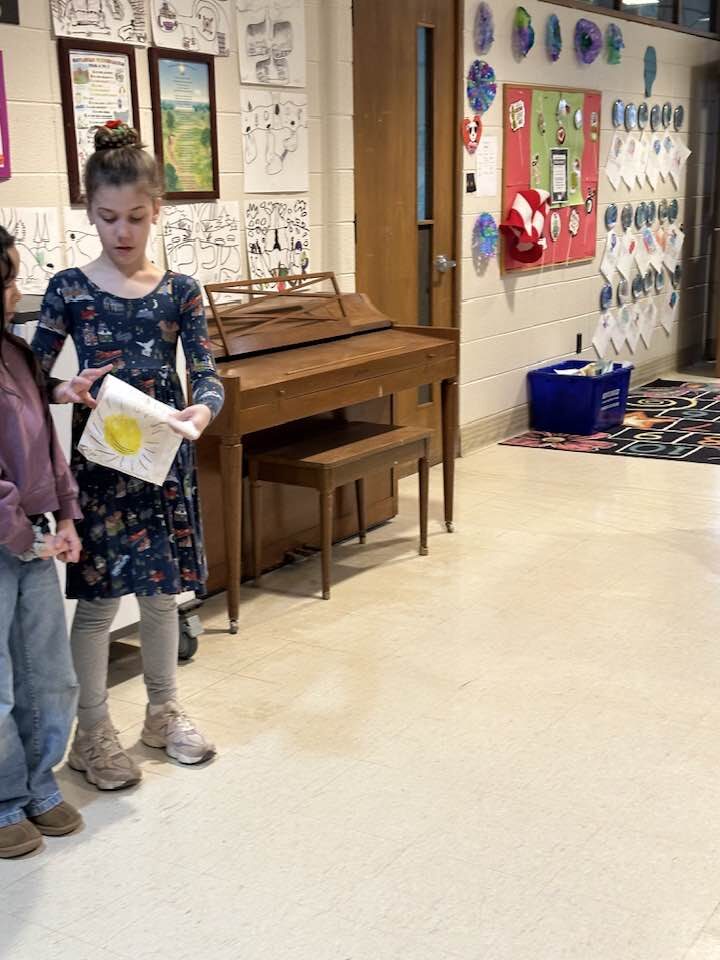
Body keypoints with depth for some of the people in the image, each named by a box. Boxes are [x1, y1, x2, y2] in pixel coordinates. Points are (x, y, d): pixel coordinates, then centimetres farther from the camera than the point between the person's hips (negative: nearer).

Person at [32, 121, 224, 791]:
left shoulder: (179, 292, 0)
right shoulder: (68, 290, -4)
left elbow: (207, 374, -7)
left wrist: (203, 410, -29)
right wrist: (66, 392, -23)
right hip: (98, 461, -2)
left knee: (161, 590, 14)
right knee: (97, 596, 3)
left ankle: (163, 712, 33)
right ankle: (92, 734, 19)